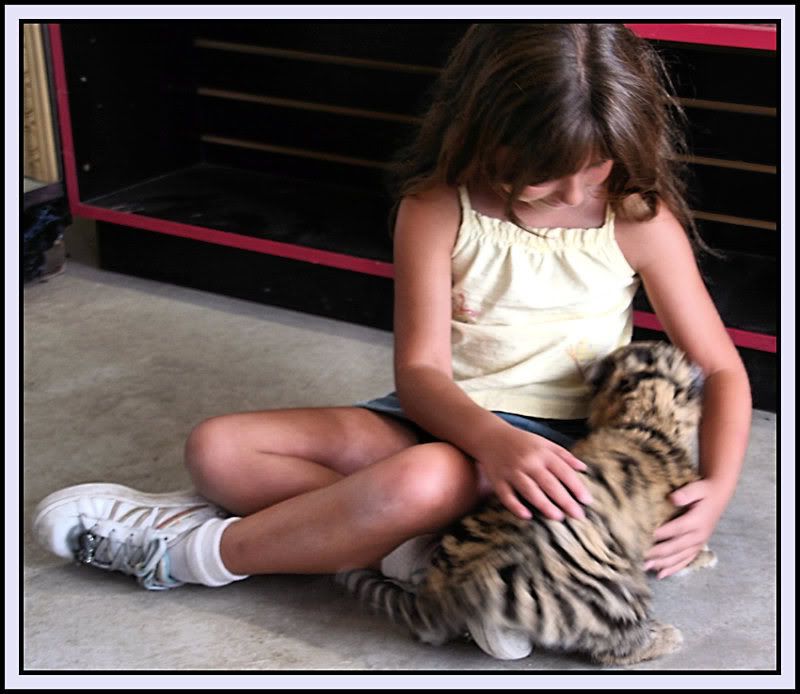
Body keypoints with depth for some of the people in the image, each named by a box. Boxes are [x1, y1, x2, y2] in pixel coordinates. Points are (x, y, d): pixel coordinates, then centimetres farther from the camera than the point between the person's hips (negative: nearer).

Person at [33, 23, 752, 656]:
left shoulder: (638, 217, -9)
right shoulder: (437, 207, -8)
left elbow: (722, 369, -4)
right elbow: (420, 370, -12)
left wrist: (716, 490, -24)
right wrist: (496, 439, -34)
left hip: (559, 443, -3)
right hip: (447, 418, 3)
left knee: (426, 477, -38)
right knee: (218, 449, -13)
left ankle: (191, 551, -17)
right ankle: (415, 541, -25)